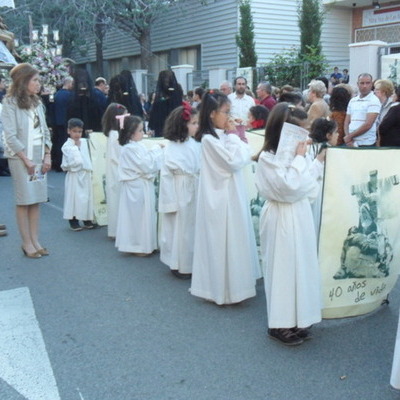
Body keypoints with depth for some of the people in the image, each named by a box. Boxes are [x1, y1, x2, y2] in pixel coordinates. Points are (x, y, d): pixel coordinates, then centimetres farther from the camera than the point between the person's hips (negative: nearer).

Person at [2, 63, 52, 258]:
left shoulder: (36, 103, 13)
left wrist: (47, 156, 2)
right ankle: (27, 243, 4)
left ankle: (35, 240, 13)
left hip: (39, 158, 6)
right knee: (24, 200, -2)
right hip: (21, 158, -6)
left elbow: (44, 131, 13)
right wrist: (26, 160, -13)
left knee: (36, 200, 7)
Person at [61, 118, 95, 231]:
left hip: (86, 174, 5)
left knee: (87, 196, 9)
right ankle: (73, 221, 11)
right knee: (74, 196, -1)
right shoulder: (67, 145, -8)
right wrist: (75, 146, -12)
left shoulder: (85, 142, 7)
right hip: (74, 174, -5)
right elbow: (73, 161, -16)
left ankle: (87, 219, 21)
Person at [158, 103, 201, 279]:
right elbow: (166, 175, -10)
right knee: (180, 229, 5)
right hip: (180, 194, -4)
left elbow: (202, 168, 4)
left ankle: (193, 264, 25)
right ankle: (180, 266, 20)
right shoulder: (171, 148, -11)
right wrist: (171, 201, -13)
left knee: (195, 228, 11)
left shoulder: (196, 145, 1)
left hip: (196, 194, 5)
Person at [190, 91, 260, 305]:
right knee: (223, 241, 0)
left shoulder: (222, 135, 9)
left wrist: (239, 137, 3)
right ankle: (223, 289, 12)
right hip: (221, 198, -9)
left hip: (231, 195, 9)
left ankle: (229, 285, 28)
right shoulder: (209, 139, -17)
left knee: (233, 239, 15)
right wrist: (233, 136, -12)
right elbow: (234, 161, -19)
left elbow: (244, 157, 12)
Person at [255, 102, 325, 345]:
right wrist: (299, 159, -19)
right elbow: (289, 185, -24)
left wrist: (319, 161, 10)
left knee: (301, 266, 13)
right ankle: (280, 325, 13)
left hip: (300, 215, 8)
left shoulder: (292, 152, 8)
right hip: (282, 218, -8)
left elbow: (305, 181, 16)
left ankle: (296, 321, 26)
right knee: (283, 267, 0)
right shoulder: (268, 157, -15)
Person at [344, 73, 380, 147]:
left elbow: (368, 125, -14)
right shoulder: (352, 101, 13)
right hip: (351, 143, 5)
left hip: (366, 144, -5)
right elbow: (347, 122, 12)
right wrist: (348, 138, -5)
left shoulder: (374, 101, -6)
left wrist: (350, 136, -9)